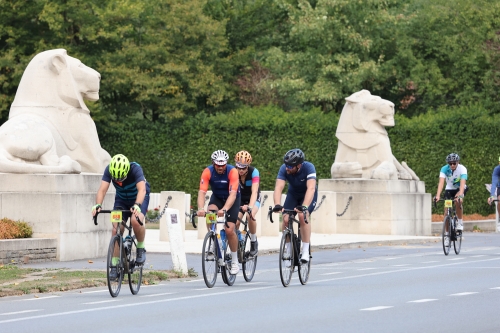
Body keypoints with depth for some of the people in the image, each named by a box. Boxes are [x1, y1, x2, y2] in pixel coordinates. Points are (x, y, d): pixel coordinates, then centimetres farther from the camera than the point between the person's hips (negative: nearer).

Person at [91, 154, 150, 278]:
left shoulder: (135, 169, -34)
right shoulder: (109, 170, -25)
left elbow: (142, 189, -45)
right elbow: (102, 189, -32)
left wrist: (137, 206, -63)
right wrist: (98, 205, -51)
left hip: (139, 198, -3)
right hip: (121, 199, 3)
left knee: (136, 221, -32)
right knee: (116, 228, -14)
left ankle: (141, 248, -6)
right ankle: (115, 265, -6)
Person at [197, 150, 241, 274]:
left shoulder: (232, 171, -30)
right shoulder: (208, 172, -24)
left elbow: (232, 194, -38)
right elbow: (202, 191, -32)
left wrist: (224, 209, -54)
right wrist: (200, 208, -50)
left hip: (232, 199, -2)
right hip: (217, 197, 2)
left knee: (229, 230, -15)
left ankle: (235, 262, 1)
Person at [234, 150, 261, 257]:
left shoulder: (254, 172, -29)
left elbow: (254, 192, -38)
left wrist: (250, 207, -54)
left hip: (253, 199, -2)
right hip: (239, 199, 2)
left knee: (250, 216, -31)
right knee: (235, 221, -18)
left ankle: (253, 241, -10)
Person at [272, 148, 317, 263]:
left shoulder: (308, 167, -35)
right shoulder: (284, 169, -28)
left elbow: (311, 188, -47)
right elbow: (278, 188, -37)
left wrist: (304, 206, -61)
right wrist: (277, 205, -55)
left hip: (308, 195, -3)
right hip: (293, 194, 3)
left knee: (303, 215, -28)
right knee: (286, 218, -18)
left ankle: (305, 251, -21)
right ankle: (288, 250, 1)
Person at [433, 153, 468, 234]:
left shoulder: (462, 169, -27)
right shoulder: (444, 169, -23)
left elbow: (462, 183, -40)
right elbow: (441, 182, -35)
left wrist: (460, 195, -55)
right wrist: (438, 195, -50)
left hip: (460, 188, -2)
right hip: (449, 189, 2)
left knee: (458, 201, -32)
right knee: (447, 209, -12)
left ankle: (460, 222, -12)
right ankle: (447, 232, 1)